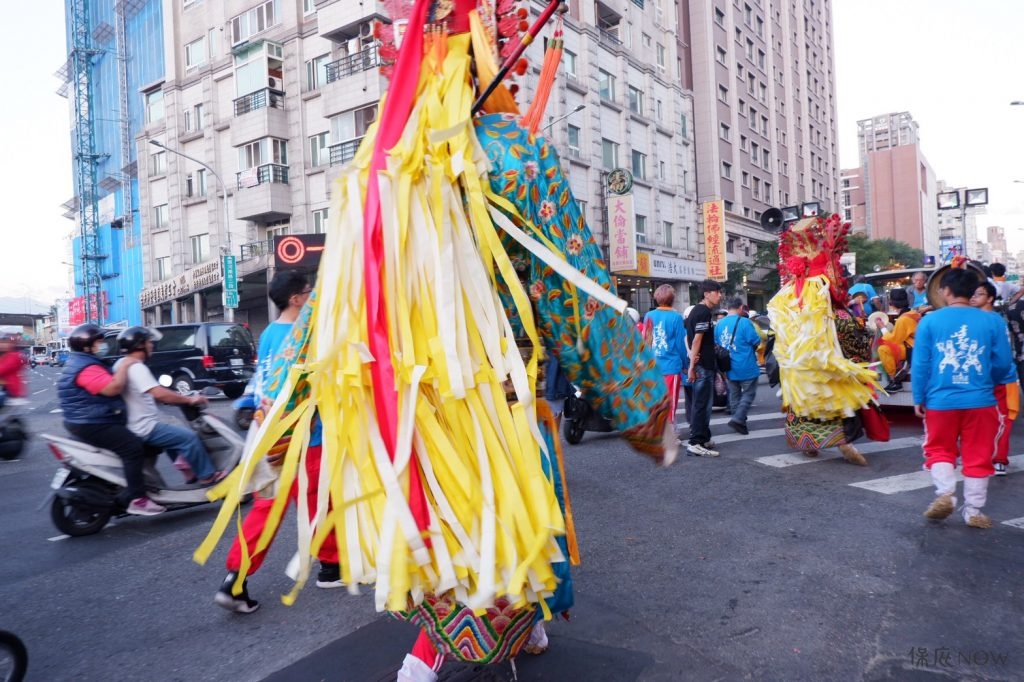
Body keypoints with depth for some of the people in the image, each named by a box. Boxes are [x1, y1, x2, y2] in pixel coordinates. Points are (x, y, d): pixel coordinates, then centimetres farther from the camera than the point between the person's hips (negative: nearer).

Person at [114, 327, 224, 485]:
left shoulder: (122, 364, 12)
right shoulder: (136, 367, -21)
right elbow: (159, 393, -32)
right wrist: (189, 399, -21)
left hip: (138, 425, 11)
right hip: (144, 428, -11)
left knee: (177, 434, 27)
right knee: (190, 437, -11)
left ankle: (191, 473, 29)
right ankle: (207, 476, -1)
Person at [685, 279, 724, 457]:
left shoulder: (696, 310, 17)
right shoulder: (704, 312, -14)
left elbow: (689, 337, 19)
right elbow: (697, 340, -19)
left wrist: (691, 356, 9)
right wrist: (692, 366, -20)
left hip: (700, 364, 10)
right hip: (704, 365, -10)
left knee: (701, 403, 16)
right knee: (703, 404, -8)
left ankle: (702, 438, 25)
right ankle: (695, 443, -8)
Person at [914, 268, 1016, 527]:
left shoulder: (930, 320, -5)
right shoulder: (992, 321, -3)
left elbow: (920, 364, -5)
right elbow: (1003, 364, 2)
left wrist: (918, 399, 5)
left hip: (941, 400, -1)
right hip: (980, 400, 1)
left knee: (940, 450, 16)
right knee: (977, 457, 11)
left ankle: (945, 493, -3)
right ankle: (973, 512, 18)